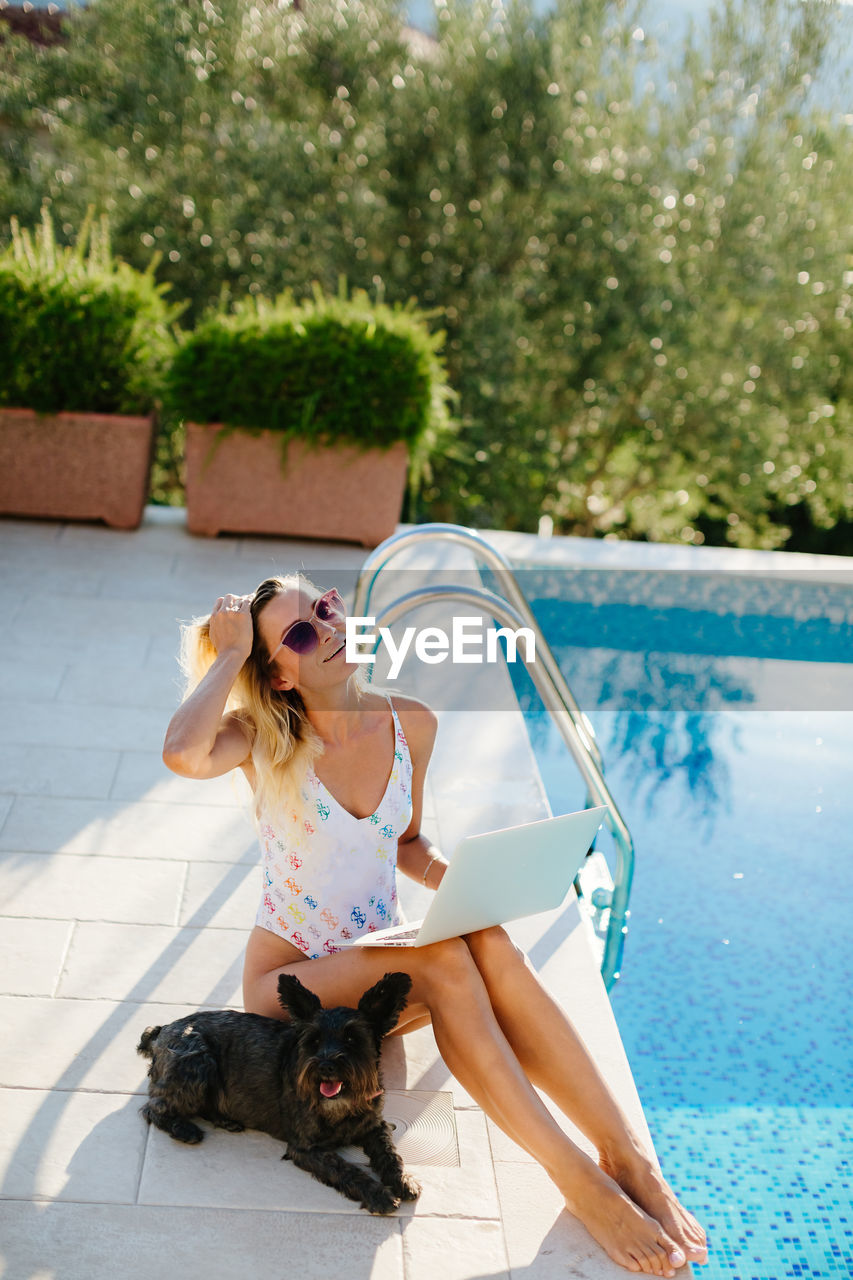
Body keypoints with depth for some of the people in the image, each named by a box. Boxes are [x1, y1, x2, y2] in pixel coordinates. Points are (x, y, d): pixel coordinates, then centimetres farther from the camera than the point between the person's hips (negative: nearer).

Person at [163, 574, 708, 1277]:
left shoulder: (411, 724, -1)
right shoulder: (264, 739, -12)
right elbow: (183, 754, -36)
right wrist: (229, 653, -22)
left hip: (379, 966, 4)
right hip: (290, 980, -3)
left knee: (490, 944, -30)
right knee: (444, 958, -33)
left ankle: (630, 1157, -32)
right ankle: (576, 1177, -30)